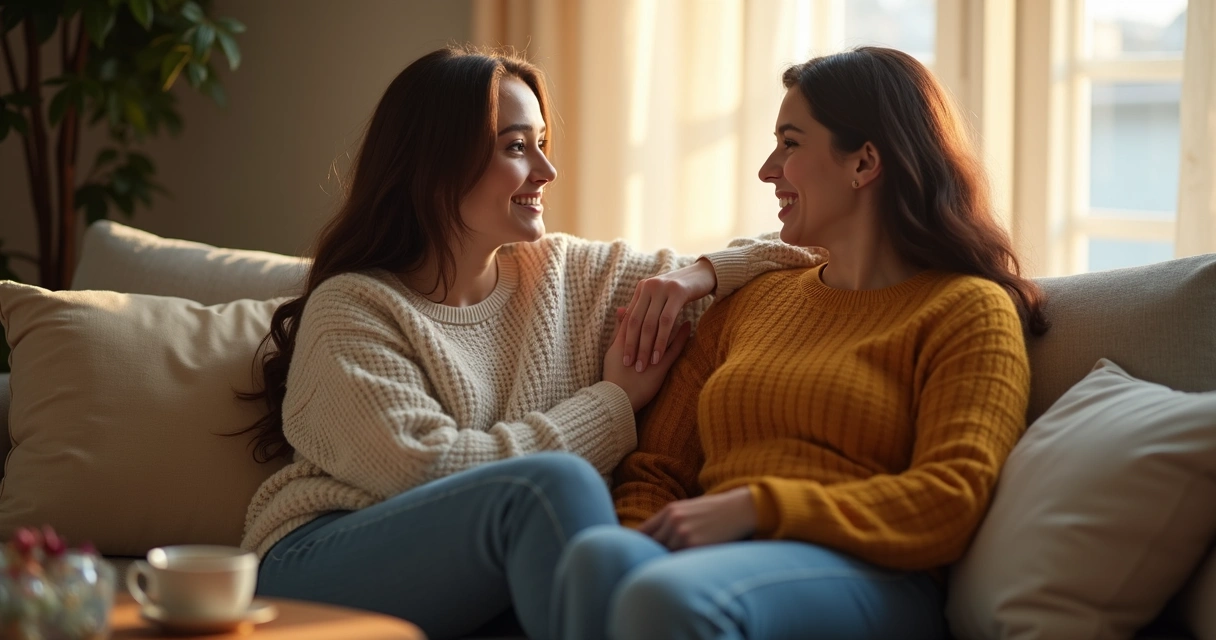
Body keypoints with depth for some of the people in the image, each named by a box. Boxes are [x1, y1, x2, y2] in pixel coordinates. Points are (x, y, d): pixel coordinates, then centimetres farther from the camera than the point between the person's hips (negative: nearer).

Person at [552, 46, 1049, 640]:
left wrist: (753, 507, -16)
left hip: (862, 577, -5)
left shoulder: (969, 309, 7)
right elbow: (655, 469, 20)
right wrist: (636, 534, -6)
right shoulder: (751, 301, 26)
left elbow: (950, 504, -7)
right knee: (598, 556, -33)